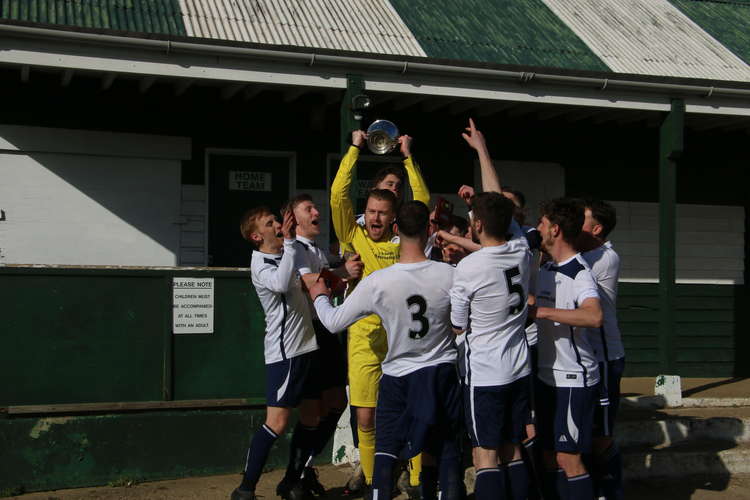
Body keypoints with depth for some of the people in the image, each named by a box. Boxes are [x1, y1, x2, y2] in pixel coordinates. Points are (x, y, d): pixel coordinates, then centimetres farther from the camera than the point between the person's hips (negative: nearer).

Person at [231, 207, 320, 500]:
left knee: (311, 418, 11)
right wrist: (288, 241, -31)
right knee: (277, 422, -12)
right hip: (284, 352, -8)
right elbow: (281, 283, -36)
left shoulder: (287, 253, 12)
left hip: (307, 346, 8)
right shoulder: (260, 264, -13)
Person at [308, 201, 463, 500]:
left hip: (397, 376, -1)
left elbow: (333, 322, -4)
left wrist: (319, 296, 16)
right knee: (447, 451, 11)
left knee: (385, 452, 9)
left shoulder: (377, 282, -16)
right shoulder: (449, 275, -15)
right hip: (442, 372, 1)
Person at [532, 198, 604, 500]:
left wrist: (541, 311, -33)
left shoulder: (578, 272, -18)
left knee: (568, 458, -6)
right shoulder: (547, 269, 9)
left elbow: (594, 316, -37)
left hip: (574, 379, -9)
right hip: (547, 375, 9)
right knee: (549, 454, 13)